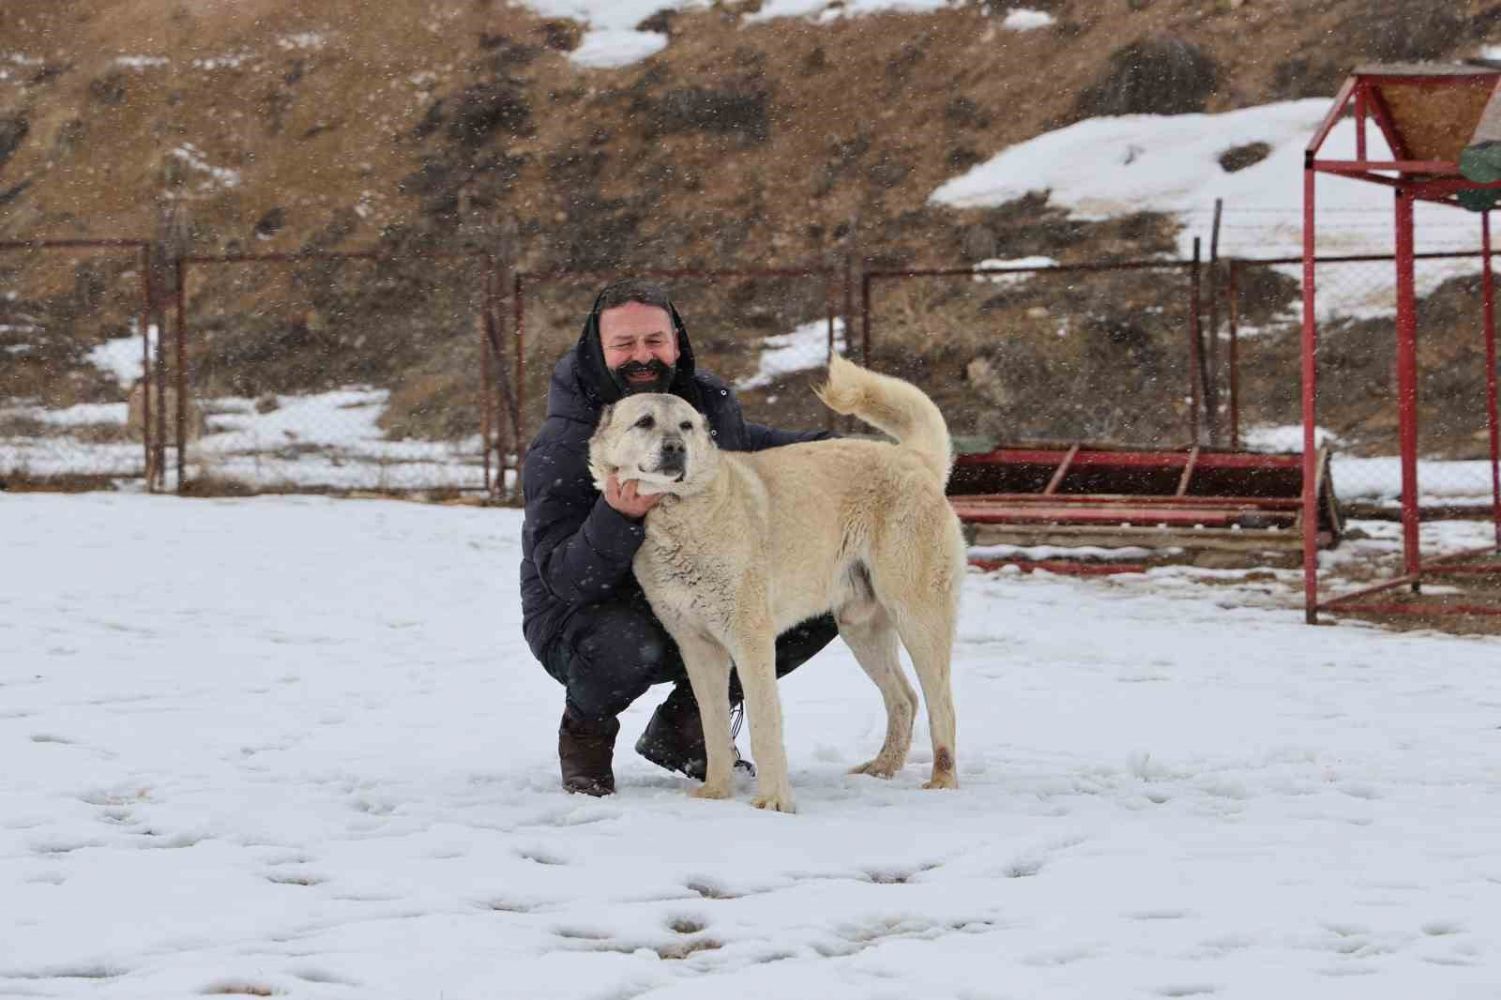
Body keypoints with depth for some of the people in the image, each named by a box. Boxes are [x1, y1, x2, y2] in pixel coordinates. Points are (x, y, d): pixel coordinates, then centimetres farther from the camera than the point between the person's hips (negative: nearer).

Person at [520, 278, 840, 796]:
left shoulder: (710, 398, -4)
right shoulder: (561, 449, -23)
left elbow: (742, 441, 22)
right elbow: (564, 578, -28)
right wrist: (618, 519, -46)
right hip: (582, 614, -7)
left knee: (822, 607, -5)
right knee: (626, 644, -41)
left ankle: (683, 724, 9)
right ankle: (585, 729, -3)